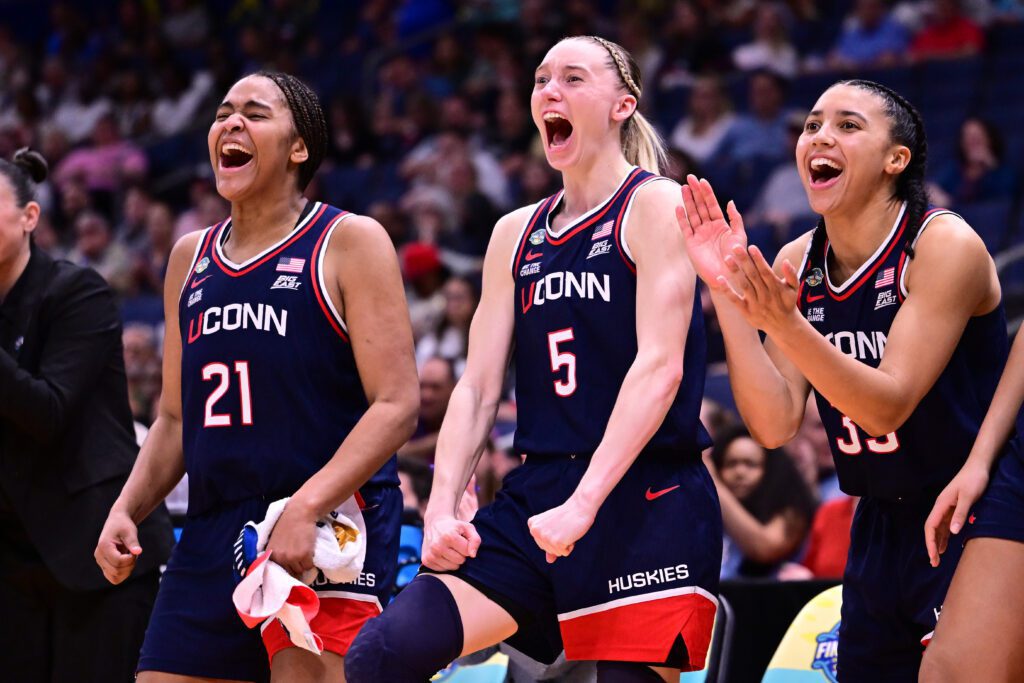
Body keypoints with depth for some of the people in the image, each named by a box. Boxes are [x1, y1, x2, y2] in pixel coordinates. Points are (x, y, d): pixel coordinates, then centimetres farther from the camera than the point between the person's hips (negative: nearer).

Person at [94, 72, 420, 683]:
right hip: (210, 537, 6)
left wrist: (308, 507, -23)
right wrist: (126, 510, 6)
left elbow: (397, 405, -11)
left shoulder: (350, 243, -3)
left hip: (329, 527, -6)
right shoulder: (190, 257, 16)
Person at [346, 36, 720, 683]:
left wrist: (583, 504, -23)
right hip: (536, 499, 5)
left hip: (650, 504, -5)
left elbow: (660, 366, -14)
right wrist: (441, 511, -5)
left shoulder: (656, 205, -3)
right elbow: (478, 387, 12)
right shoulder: (516, 233, 16)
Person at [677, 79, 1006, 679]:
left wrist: (783, 323, -35)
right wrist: (727, 292, -13)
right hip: (880, 532, 6)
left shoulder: (946, 246, -16)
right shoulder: (796, 263, 2)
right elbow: (775, 425, -5)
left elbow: (886, 406, -23)